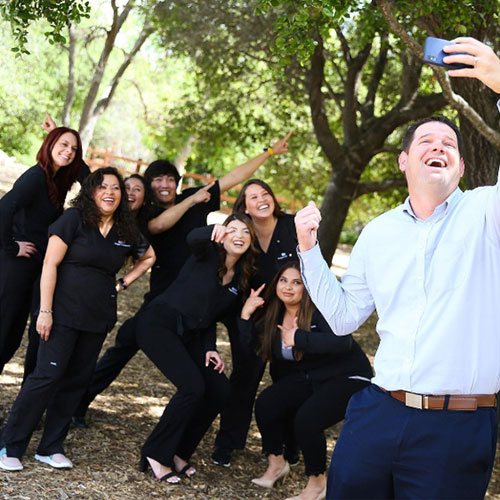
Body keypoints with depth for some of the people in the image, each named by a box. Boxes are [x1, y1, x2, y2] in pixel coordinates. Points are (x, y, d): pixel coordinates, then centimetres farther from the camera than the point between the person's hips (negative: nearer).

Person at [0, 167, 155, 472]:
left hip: (98, 318, 6)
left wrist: (124, 283, 11)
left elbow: (149, 257, 26)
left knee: (77, 380, 6)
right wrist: (45, 311, -16)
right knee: (48, 376, -11)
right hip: (65, 312, -5)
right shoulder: (75, 219, -8)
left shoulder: (126, 231, 7)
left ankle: (51, 448, 14)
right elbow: (50, 263, -11)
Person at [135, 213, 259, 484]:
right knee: (193, 386, -23)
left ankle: (178, 452, 10)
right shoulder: (208, 255, -8)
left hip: (189, 335, 8)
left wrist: (210, 349, 1)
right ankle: (156, 454, -7)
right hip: (159, 323, -7)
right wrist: (213, 231, -57)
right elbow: (193, 238, -34)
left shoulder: (242, 279, 10)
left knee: (219, 390, -6)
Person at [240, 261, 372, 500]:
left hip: (347, 378, -7)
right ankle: (276, 463, 10)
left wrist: (298, 338, -35)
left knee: (307, 418, -28)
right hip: (307, 378, 7)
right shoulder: (273, 314, 1)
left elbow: (342, 342, -37)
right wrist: (246, 316, -13)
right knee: (265, 404, -14)